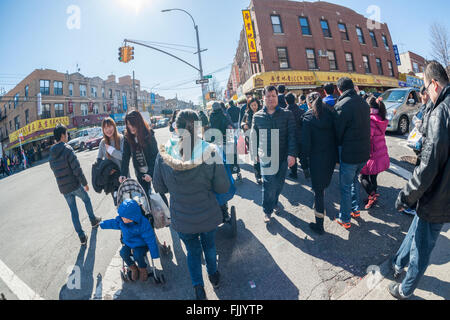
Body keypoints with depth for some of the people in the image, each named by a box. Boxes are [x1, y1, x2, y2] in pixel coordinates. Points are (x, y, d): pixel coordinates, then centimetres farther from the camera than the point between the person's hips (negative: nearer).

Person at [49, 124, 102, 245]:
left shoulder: (51, 155, 5)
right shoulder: (67, 149, -16)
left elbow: (55, 171, 12)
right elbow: (77, 169, -18)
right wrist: (85, 183, -9)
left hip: (63, 189, 5)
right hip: (75, 185, -5)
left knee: (73, 211, 12)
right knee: (87, 200, 22)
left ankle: (82, 237, 16)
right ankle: (93, 220, 39)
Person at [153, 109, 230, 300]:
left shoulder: (164, 154, -17)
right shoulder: (210, 152, -21)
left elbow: (159, 187, -6)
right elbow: (223, 188, -16)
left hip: (182, 219, 0)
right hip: (208, 216, 0)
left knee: (192, 252, 25)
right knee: (209, 246, 29)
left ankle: (199, 289, 41)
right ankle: (213, 276, 54)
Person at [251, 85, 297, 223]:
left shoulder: (287, 114, 0)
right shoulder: (257, 116, 3)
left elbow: (292, 135, -5)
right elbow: (254, 136, 11)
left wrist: (292, 154, -13)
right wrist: (255, 152, 8)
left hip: (283, 156, 1)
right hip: (266, 156, -1)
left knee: (279, 183, 13)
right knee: (269, 184, -3)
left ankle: (274, 202, 39)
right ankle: (267, 211, 15)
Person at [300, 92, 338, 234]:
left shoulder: (308, 119, -11)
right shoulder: (330, 115, 2)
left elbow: (305, 144, -13)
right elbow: (336, 137, 5)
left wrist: (304, 165, -8)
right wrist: (337, 157, 13)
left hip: (316, 159, -5)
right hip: (331, 158, 5)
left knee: (318, 191, 3)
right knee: (323, 186, 25)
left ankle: (319, 225, 10)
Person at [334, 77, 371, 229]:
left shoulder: (341, 105, -17)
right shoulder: (364, 103, 6)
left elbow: (338, 132, -12)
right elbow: (366, 128, 12)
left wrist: (339, 149, 4)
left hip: (349, 154, -7)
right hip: (365, 152, 7)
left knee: (345, 186, 6)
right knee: (354, 179, 26)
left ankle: (345, 219, 18)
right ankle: (355, 209, 38)